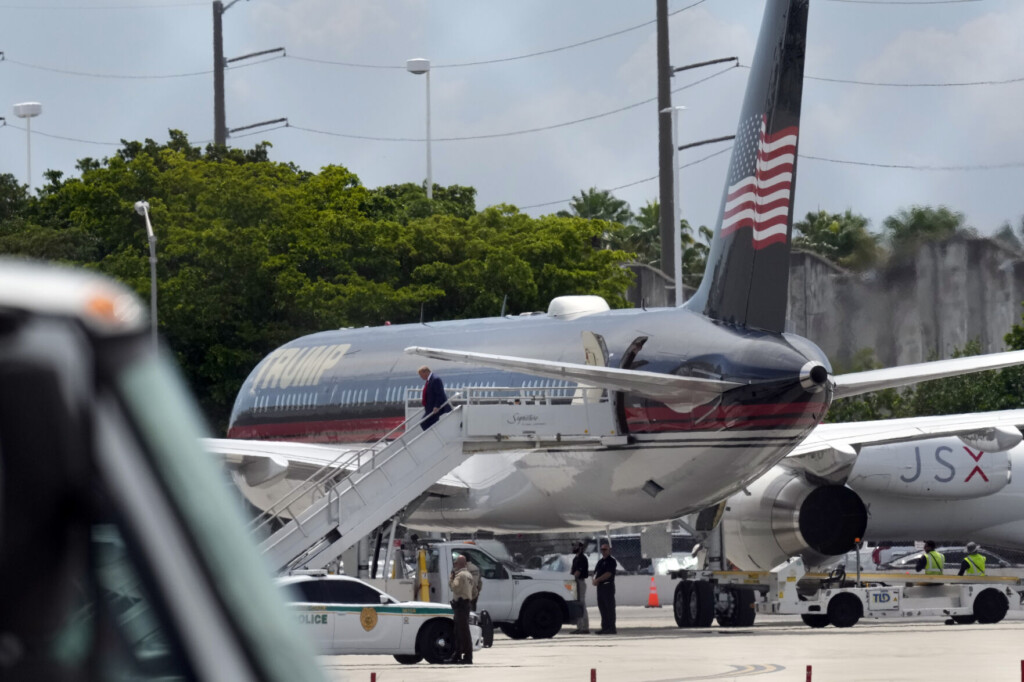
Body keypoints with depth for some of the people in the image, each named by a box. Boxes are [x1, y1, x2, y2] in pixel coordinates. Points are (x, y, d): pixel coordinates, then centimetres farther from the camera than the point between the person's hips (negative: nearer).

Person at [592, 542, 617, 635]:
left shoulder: (611, 560, -6)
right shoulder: (600, 561, 20)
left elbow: (608, 574, -16)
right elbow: (596, 572, 18)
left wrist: (598, 579, -14)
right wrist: (595, 580, -3)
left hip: (608, 585, -9)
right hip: (600, 586, 9)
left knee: (609, 607, -8)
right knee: (602, 607, 9)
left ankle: (611, 628, -9)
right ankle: (605, 627, 13)